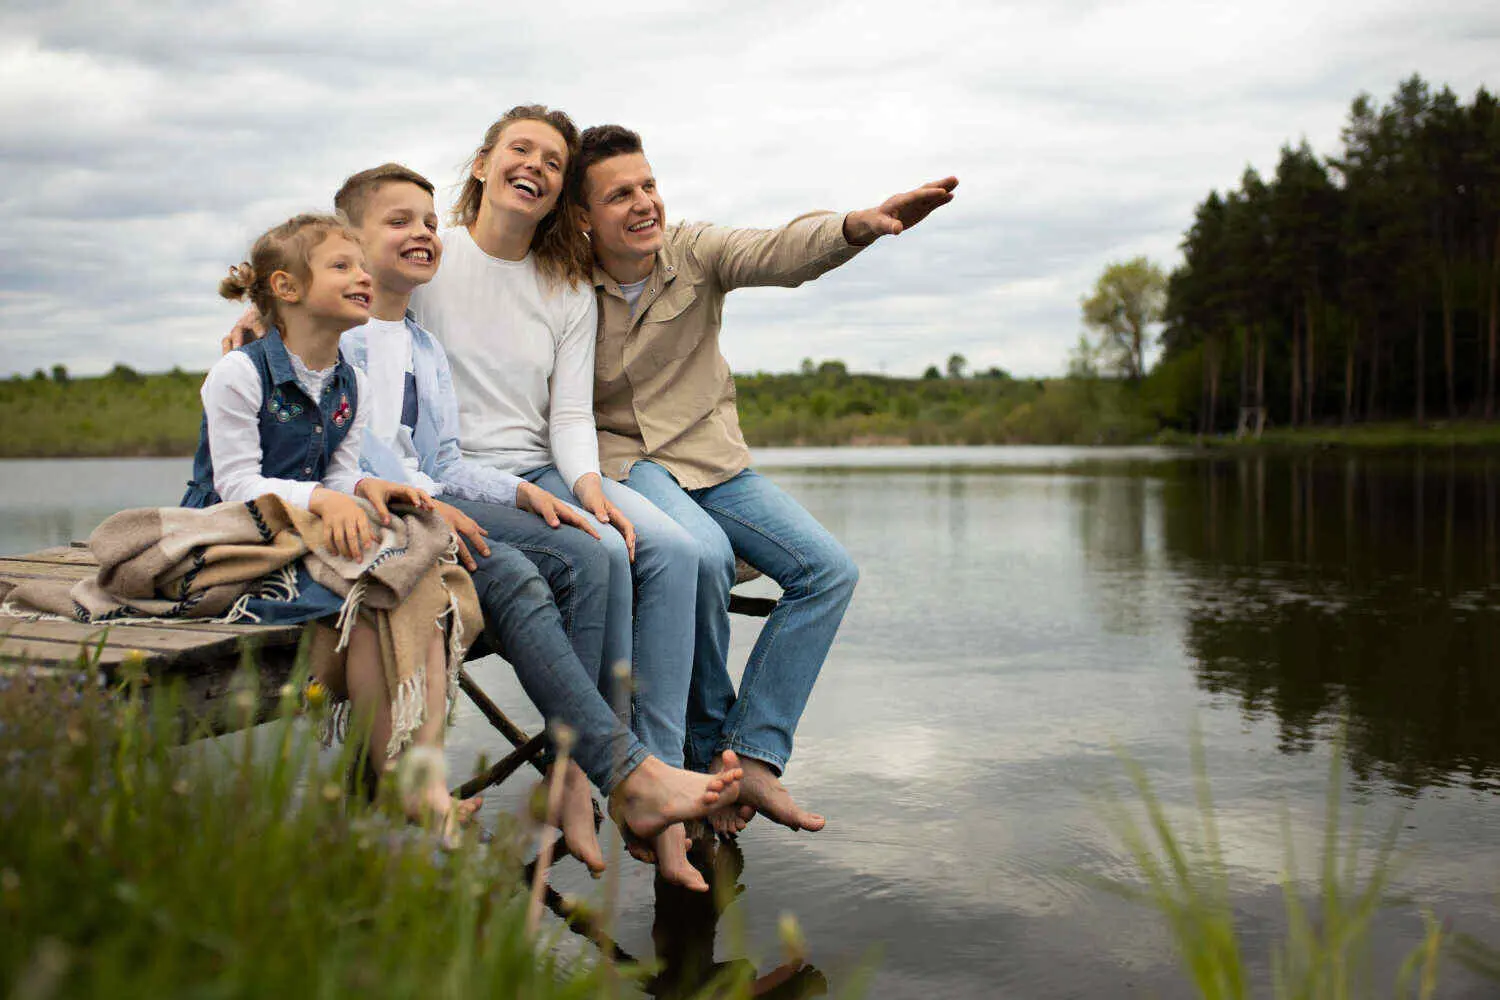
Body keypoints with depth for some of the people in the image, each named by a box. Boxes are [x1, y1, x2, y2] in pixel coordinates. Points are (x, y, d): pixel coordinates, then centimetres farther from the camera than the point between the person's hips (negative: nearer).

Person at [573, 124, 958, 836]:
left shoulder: (693, 251, -4)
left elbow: (777, 253, -24)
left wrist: (861, 224, -44)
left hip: (714, 458, 4)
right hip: (622, 459, -4)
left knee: (829, 569, -14)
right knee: (702, 554, -34)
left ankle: (751, 757, -13)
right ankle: (709, 746, -11)